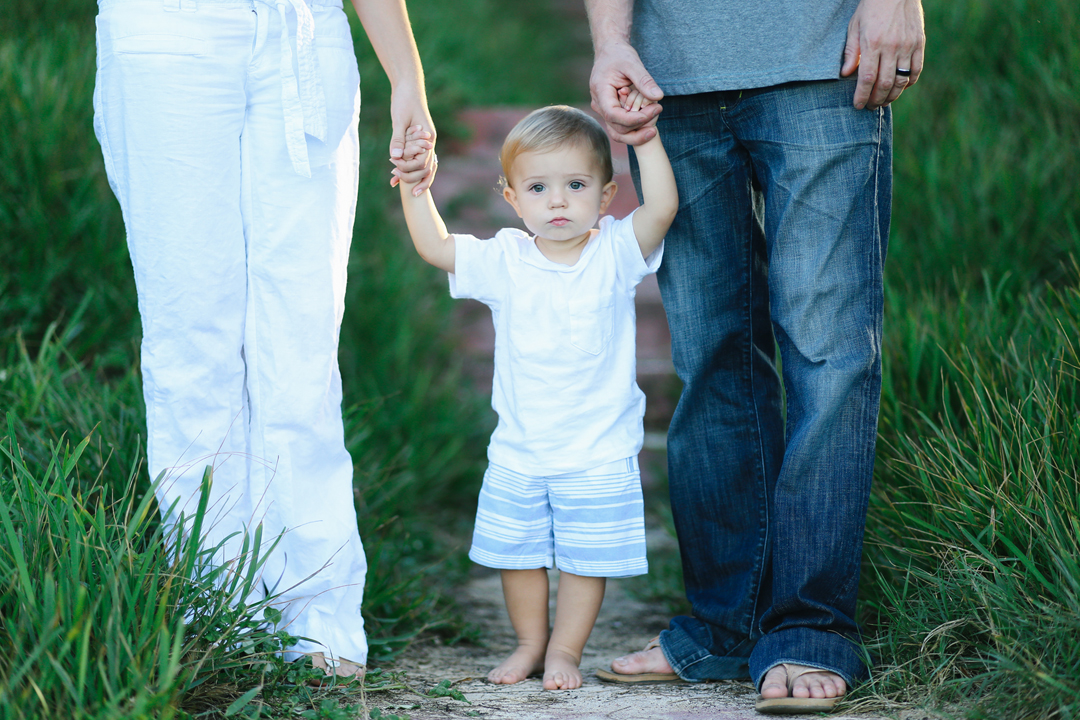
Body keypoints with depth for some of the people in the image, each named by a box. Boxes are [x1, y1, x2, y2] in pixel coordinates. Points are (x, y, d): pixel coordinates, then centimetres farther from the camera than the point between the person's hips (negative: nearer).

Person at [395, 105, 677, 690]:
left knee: (585, 558, 4)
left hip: (599, 456, -2)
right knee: (518, 553, 11)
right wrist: (414, 188, -10)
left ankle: (565, 649, 20)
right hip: (518, 452, 2)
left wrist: (646, 137, -25)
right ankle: (530, 643, 29)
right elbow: (433, 246, 0)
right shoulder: (504, 261, -1)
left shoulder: (615, 254, -7)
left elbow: (662, 207, -21)